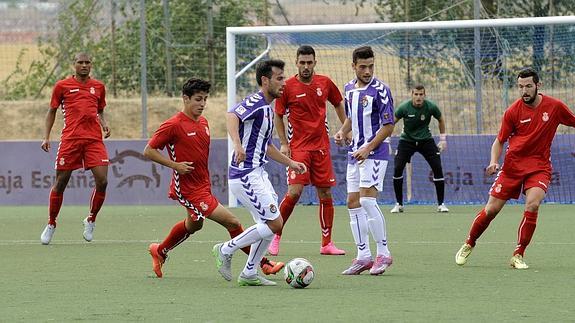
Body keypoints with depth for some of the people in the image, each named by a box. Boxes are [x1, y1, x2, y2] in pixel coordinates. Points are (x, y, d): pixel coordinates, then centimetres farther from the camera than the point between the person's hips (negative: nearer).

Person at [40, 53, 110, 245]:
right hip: (70, 138, -2)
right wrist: (46, 136, 6)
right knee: (60, 183, 1)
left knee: (102, 181, -11)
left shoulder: (98, 87, 15)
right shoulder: (62, 86, 7)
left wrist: (104, 125, 5)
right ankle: (51, 224, 19)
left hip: (94, 139, 2)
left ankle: (91, 220, 11)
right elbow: (52, 111, 14)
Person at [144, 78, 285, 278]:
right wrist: (175, 165, -21)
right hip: (189, 189, -9)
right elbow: (148, 151, -13)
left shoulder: (203, 122, 8)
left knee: (193, 225, 31)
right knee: (232, 222, -13)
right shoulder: (174, 125, -16)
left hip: (202, 185, 9)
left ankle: (159, 251, 53)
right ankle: (263, 265, -7)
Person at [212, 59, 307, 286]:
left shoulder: (267, 108, 18)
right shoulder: (255, 102, -13)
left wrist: (290, 163, 32)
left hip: (258, 174, 10)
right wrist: (237, 145, -49)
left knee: (269, 224, 11)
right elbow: (232, 116, -35)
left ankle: (249, 274, 17)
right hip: (245, 176, -10)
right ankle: (226, 250, 0)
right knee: (274, 223, -10)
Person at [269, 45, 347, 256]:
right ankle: (275, 238, -1)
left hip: (321, 147, 4)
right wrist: (284, 143, -4)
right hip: (298, 147, -4)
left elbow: (338, 104, 20)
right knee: (294, 193, -15)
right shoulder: (288, 86, -5)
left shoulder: (325, 83, 3)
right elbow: (278, 115, 4)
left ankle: (327, 243, 10)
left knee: (325, 194, 3)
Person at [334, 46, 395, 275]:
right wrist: (343, 132, 6)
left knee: (367, 200, -17)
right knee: (353, 203, 4)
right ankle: (363, 257, 10)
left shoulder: (380, 90, -12)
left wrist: (368, 148, -19)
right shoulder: (350, 88, 11)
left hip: (375, 153, -8)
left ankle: (383, 254, -7)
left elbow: (388, 126, -12)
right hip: (355, 153, 8)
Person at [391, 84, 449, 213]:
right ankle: (399, 204, 1)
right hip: (407, 140, -1)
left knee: (437, 168, -12)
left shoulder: (431, 107, -15)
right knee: (397, 168, -15)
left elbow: (440, 120, 6)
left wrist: (443, 139, 6)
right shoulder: (404, 108, -18)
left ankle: (441, 204, 0)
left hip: (426, 140, 1)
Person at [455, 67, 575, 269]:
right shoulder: (513, 111, -7)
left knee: (532, 205, -25)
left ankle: (518, 255, -14)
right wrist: (494, 162, -13)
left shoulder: (554, 106, -6)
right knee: (492, 209, 0)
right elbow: (500, 141, 3)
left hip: (539, 167, 0)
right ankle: (469, 245, 24)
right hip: (513, 165, 0)